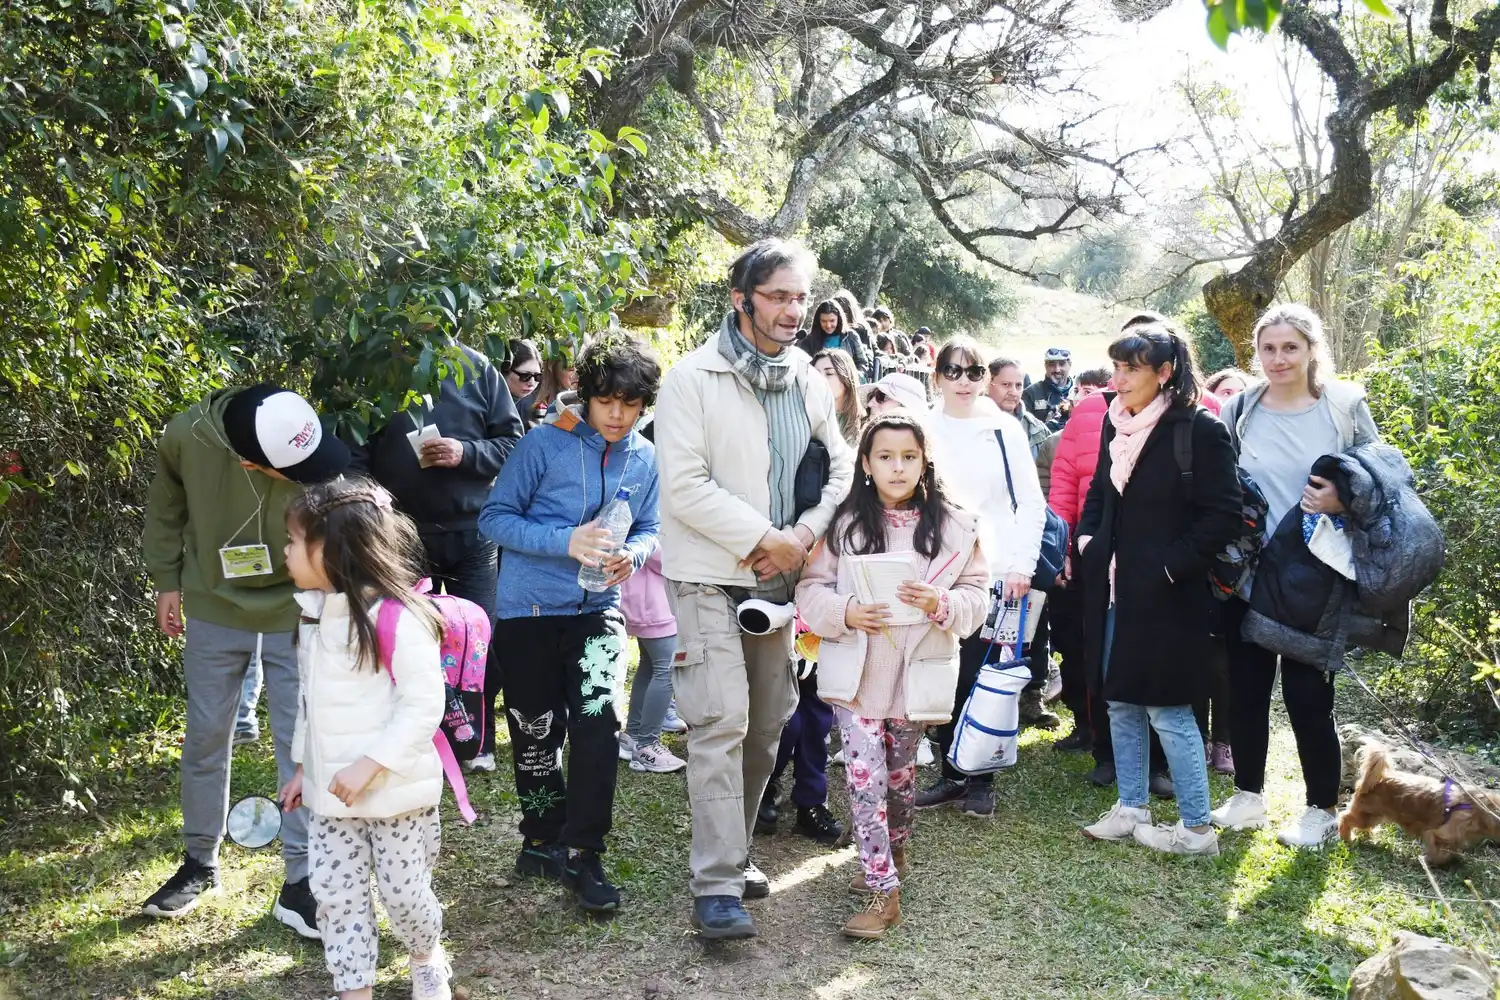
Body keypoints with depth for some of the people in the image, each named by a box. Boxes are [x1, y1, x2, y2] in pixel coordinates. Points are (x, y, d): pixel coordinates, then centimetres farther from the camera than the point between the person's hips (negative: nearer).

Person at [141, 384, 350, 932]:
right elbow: (166, 506, -1)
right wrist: (167, 581, 5)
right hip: (215, 609, 2)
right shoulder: (186, 435, -22)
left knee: (301, 740, -1)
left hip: (294, 613, -1)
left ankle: (301, 881, 11)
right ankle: (200, 861, 32)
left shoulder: (320, 460, -28)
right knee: (205, 736, 12)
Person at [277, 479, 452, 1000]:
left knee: (404, 891, 8)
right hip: (330, 794, 7)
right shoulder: (313, 615, 6)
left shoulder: (396, 618, -22)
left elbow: (424, 704, -23)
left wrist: (369, 765, -25)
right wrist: (303, 767, 18)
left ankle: (428, 957, 38)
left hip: (396, 791, -7)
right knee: (334, 894, 8)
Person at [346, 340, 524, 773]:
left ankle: (479, 742, 22)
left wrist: (466, 453, -15)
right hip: (403, 534, 0)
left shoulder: (477, 369, 2)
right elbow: (354, 452, -3)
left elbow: (513, 442, 2)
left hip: (472, 531, 1)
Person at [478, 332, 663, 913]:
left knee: (598, 723, -13)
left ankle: (582, 854, 2)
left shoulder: (646, 459, 0)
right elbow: (494, 518, -11)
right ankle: (542, 839, 31)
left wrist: (633, 554, -14)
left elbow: (649, 529, 10)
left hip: (598, 608, 2)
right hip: (530, 608, -2)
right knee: (536, 733, 9)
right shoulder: (545, 444, -12)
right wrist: (567, 542, -24)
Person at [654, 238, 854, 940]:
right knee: (721, 723, -12)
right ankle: (716, 885, -6)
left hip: (778, 577, 6)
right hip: (711, 577, -6)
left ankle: (733, 850, 28)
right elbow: (685, 486, -16)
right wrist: (764, 539, -15)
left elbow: (840, 469, 12)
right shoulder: (695, 378, -8)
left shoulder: (809, 381, 10)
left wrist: (803, 537, -6)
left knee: (767, 722, 12)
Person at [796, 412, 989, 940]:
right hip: (855, 673, -1)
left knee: (899, 772, 17)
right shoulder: (845, 523, -3)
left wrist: (941, 604, -22)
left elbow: (977, 595, -1)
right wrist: (845, 612, -22)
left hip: (915, 674, 1)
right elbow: (810, 590, -3)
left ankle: (893, 853, 43)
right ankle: (884, 890, 2)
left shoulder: (953, 526, -2)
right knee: (865, 775, -7)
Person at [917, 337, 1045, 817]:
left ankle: (980, 779, 15)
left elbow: (1031, 502, 5)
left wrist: (1022, 564, -4)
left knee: (986, 675, 2)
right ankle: (951, 773, 18)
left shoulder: (1005, 429, 5)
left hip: (995, 572, -1)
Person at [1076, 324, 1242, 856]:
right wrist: (1088, 541, 6)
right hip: (1114, 589, 7)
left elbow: (1223, 514, -15)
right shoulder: (1116, 423, 8)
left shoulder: (1200, 430, -13)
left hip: (1165, 595, -7)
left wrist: (1170, 567, -16)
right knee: (1121, 703, 14)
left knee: (1167, 710, 0)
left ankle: (1196, 827, 15)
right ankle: (1131, 809, 28)